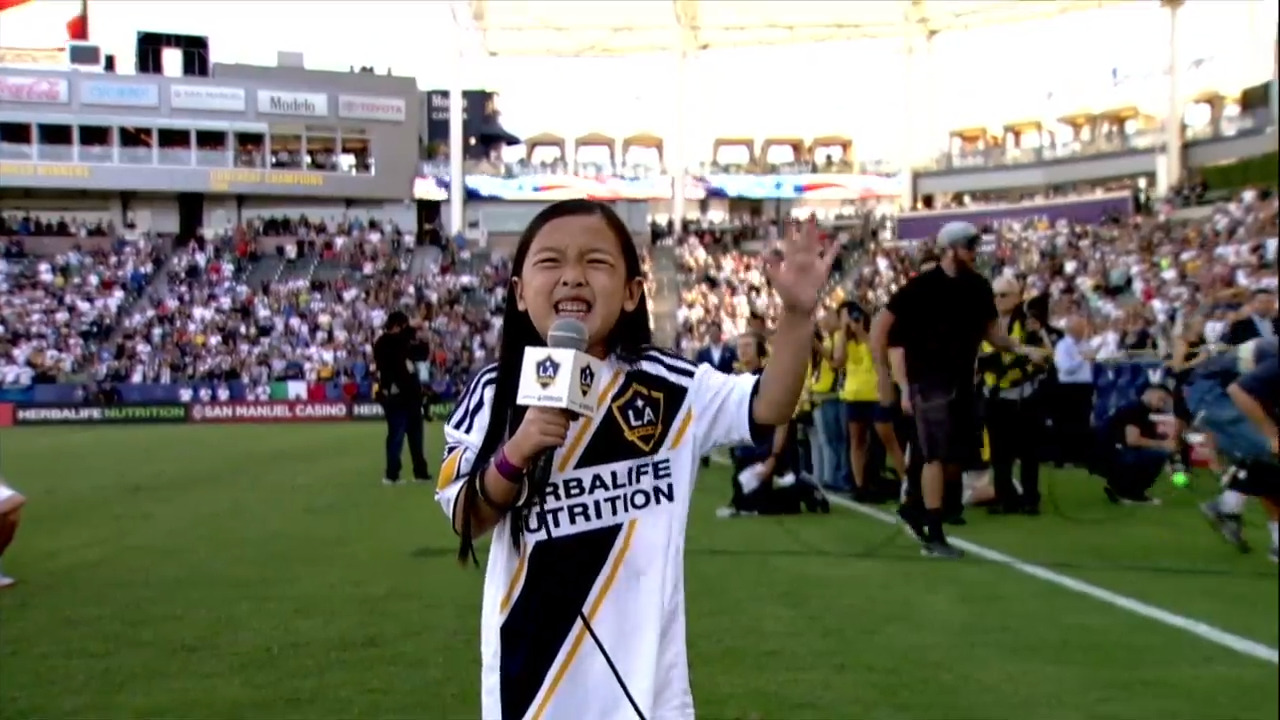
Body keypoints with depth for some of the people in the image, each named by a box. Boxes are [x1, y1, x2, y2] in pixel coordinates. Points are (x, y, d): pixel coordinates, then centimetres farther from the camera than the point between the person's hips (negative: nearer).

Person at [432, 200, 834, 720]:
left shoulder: (667, 387, -5)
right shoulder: (495, 393, -4)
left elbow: (767, 406, -13)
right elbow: (466, 520, -1)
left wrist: (796, 313, -27)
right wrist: (514, 455, -19)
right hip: (528, 672, 1)